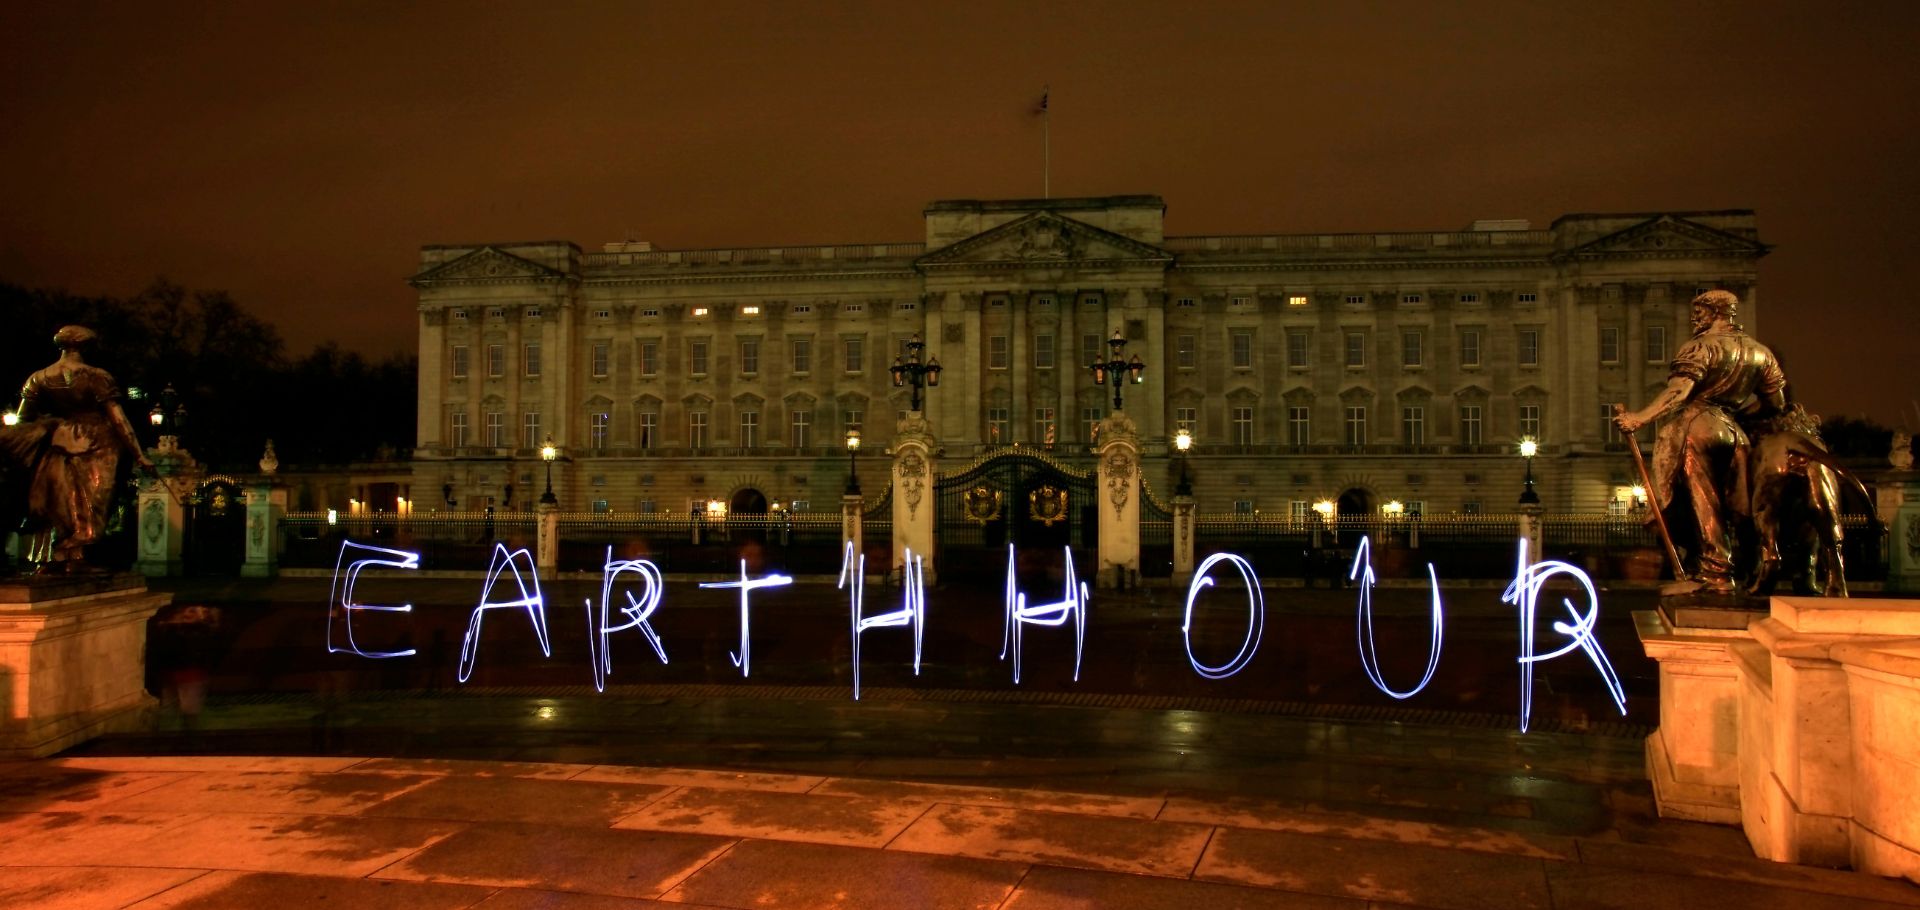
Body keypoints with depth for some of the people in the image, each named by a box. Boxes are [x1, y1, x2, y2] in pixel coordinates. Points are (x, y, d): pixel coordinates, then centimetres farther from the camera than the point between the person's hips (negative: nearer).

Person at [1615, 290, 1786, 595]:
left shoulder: (1700, 346, -6)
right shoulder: (1760, 353, 15)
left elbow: (1678, 391, -21)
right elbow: (1776, 403, 17)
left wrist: (1640, 417, -26)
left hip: (1696, 426, -6)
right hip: (1733, 432, 7)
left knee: (1704, 505, -3)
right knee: (1723, 508, 12)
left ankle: (1717, 575, -4)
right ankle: (1722, 574, 15)